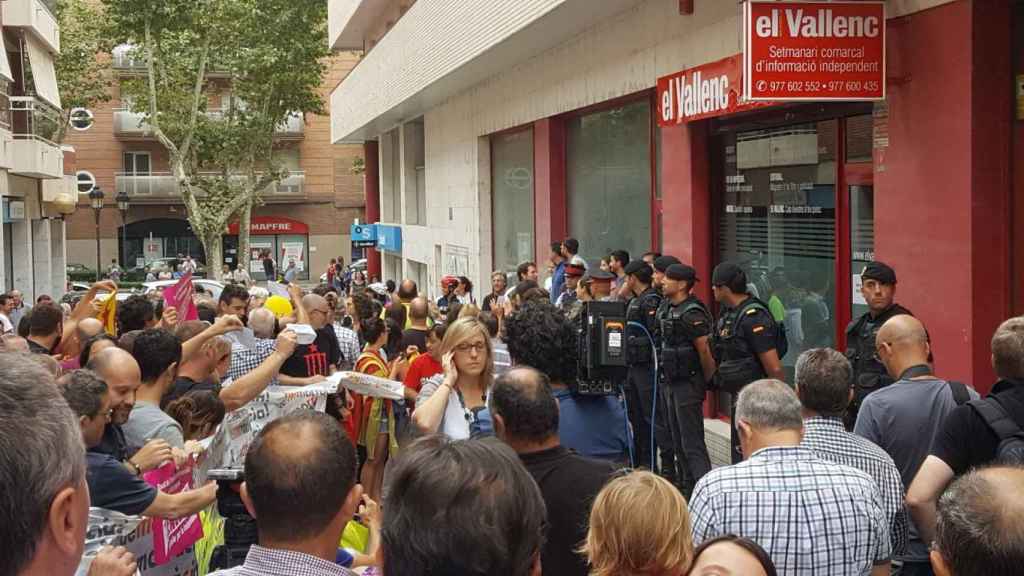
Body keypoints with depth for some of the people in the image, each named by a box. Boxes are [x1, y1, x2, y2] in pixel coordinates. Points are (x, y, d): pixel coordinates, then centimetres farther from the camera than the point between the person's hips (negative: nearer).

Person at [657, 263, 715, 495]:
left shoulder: (692, 314, -19)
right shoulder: (665, 308, 9)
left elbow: (705, 351, -18)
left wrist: (708, 380, -8)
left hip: (688, 383, -10)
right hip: (670, 381, 10)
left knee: (692, 443, -10)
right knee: (678, 441, 17)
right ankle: (687, 487, 28)